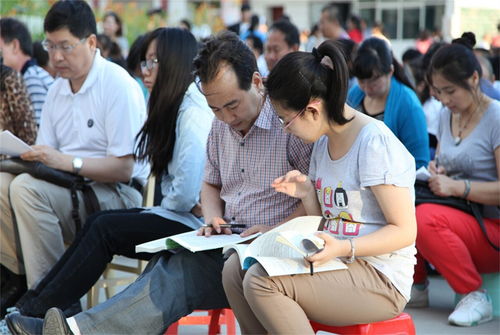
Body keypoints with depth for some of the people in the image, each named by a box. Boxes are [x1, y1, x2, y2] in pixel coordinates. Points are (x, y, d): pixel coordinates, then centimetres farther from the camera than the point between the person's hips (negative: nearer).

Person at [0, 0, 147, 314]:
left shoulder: (118, 85, -11)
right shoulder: (58, 90, 14)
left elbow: (123, 170, -16)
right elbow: (47, 156, 13)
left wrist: (67, 162, -26)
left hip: (118, 194, -8)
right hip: (68, 188, 8)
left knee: (27, 188, -28)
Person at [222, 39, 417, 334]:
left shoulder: (374, 142, -16)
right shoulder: (324, 142, 11)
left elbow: (404, 231, -17)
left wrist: (343, 248, -28)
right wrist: (307, 194, -2)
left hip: (381, 279, -9)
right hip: (337, 265, 9)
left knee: (261, 283, -23)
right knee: (236, 269, -4)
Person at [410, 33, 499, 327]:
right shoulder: (448, 116, 10)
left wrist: (457, 187, -24)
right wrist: (436, 171, 1)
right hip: (458, 216, 7)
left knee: (426, 218, -34)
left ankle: (476, 296, -17)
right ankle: (416, 285, -1)